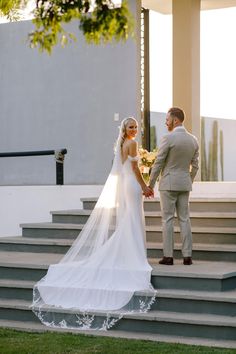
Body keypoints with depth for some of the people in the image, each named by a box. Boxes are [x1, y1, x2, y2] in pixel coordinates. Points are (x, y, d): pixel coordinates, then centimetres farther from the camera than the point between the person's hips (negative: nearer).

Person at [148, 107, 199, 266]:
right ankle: (187, 256, 6)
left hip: (168, 183, -5)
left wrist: (150, 184, -2)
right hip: (185, 183, 5)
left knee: (168, 219, -1)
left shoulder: (168, 138, -13)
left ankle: (168, 256, -1)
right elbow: (195, 166, 11)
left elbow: (158, 163, -11)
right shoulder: (193, 140, 6)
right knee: (184, 219, 8)